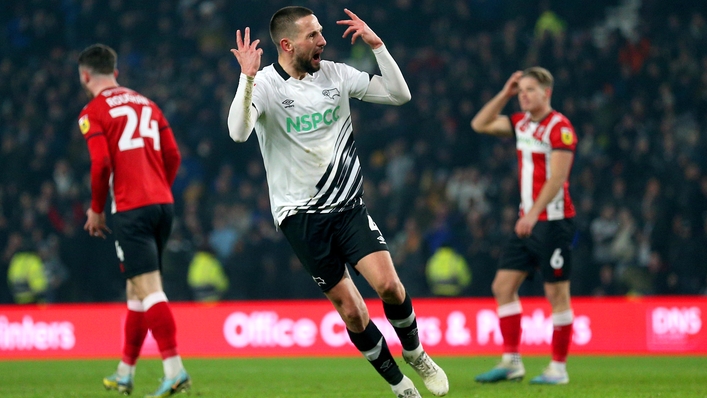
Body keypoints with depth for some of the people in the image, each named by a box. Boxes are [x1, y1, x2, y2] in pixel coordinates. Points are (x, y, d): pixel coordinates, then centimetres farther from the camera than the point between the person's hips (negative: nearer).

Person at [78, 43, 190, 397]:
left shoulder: (93, 113, -1)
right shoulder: (145, 104, 18)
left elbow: (101, 164, -12)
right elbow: (173, 156, 13)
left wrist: (96, 210, 0)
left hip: (131, 209, -7)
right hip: (162, 202, 7)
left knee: (148, 288, -11)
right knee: (136, 288, 15)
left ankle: (174, 369, -21)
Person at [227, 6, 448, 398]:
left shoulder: (336, 74, 1)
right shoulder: (264, 85, -12)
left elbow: (398, 94, 3)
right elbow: (239, 132, -29)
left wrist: (377, 45, -7)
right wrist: (247, 78, -38)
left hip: (348, 204, 3)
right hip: (300, 214, -3)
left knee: (388, 284, -15)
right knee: (350, 309, -2)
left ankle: (414, 352, 13)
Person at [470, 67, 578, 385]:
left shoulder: (560, 127, -12)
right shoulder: (522, 123, 12)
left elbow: (556, 179, -19)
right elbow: (480, 124, 22)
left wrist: (533, 214, -27)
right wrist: (505, 94, 11)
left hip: (553, 221, -8)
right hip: (528, 222, 8)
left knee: (556, 293, -3)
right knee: (503, 286, 4)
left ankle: (559, 368, 3)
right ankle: (511, 362, 8)